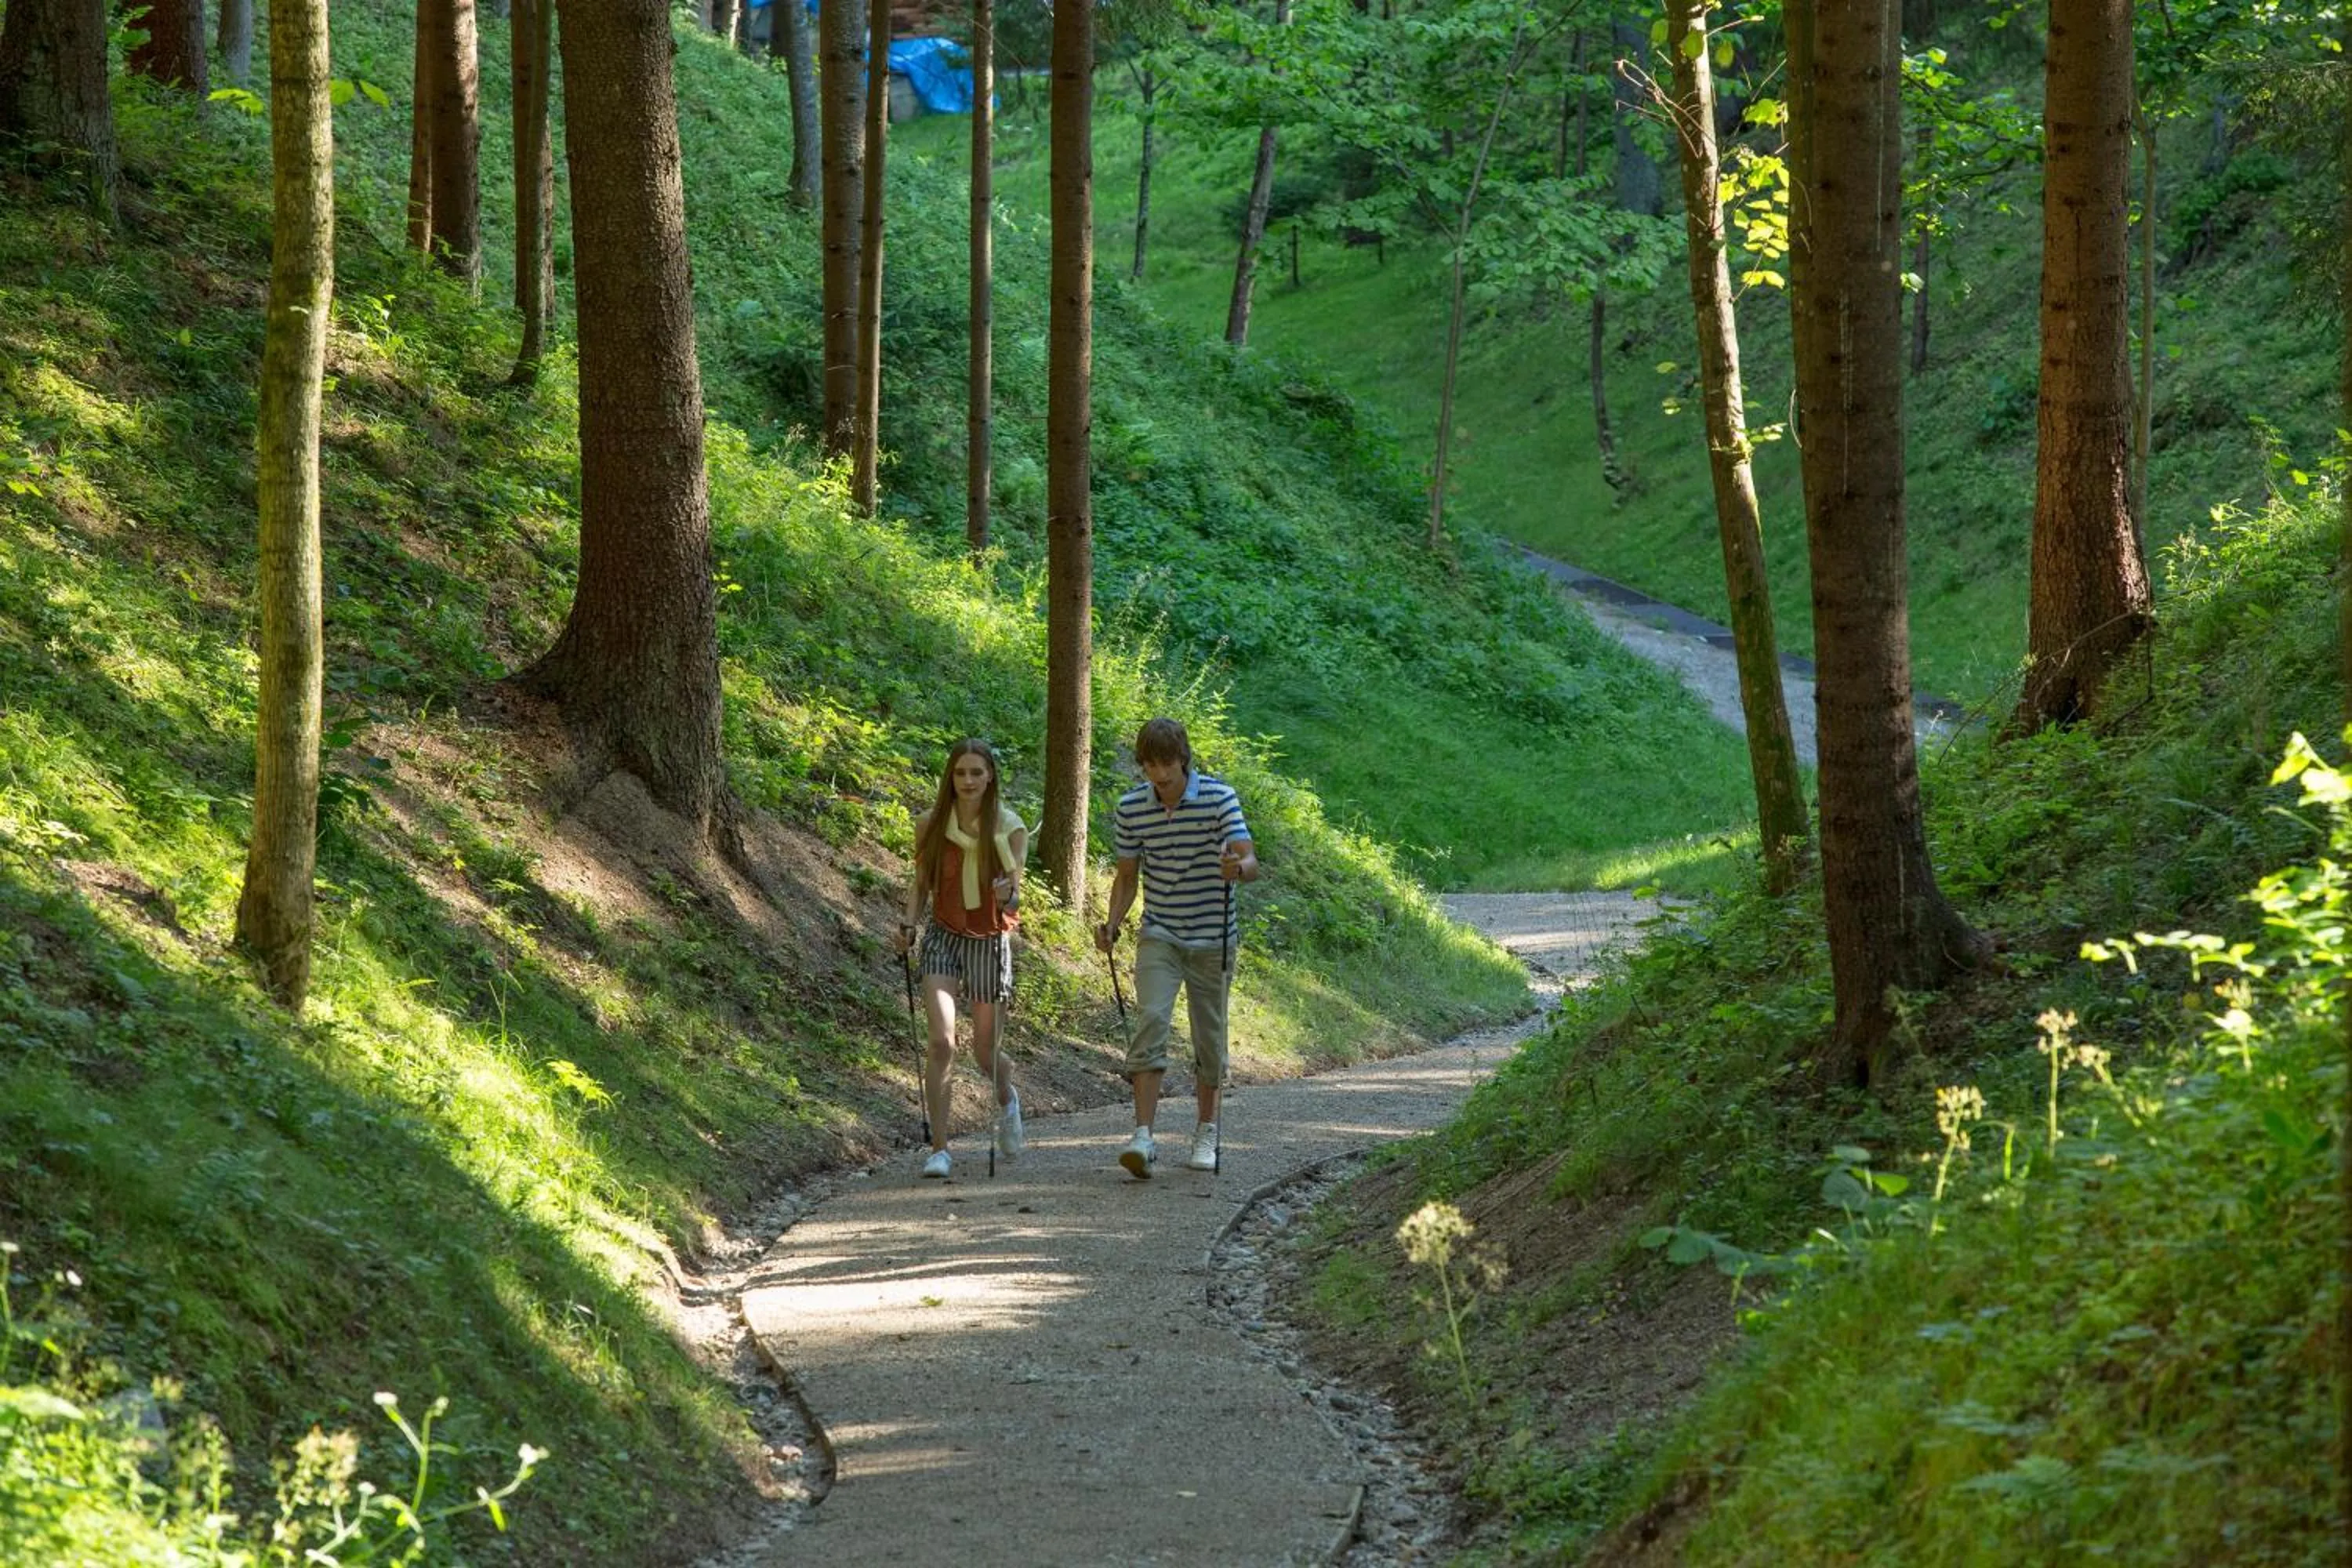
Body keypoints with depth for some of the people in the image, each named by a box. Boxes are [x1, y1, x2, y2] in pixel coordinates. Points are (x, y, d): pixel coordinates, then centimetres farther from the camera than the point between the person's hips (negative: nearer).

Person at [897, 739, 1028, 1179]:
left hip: (990, 941, 0)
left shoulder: (1010, 829, -9)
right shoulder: (931, 825, -4)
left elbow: (1014, 900, -12)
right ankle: (939, 1148, -13)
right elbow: (921, 882, 9)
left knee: (985, 1050, 9)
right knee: (942, 1042, -17)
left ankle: (1007, 1100, 45)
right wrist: (910, 922, -7)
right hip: (943, 937, 0)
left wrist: (1008, 895, -34)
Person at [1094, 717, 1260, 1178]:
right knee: (1151, 1019, -18)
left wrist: (1238, 868, -42)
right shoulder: (1131, 808, -3)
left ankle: (1206, 1131, 26)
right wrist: (1112, 925, -9)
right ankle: (1143, 1135, -24)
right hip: (1159, 936, 1)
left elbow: (1250, 861, -18)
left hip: (1212, 939, -1)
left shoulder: (1219, 798, -11)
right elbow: (1127, 876, 7)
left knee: (1210, 1036, 7)